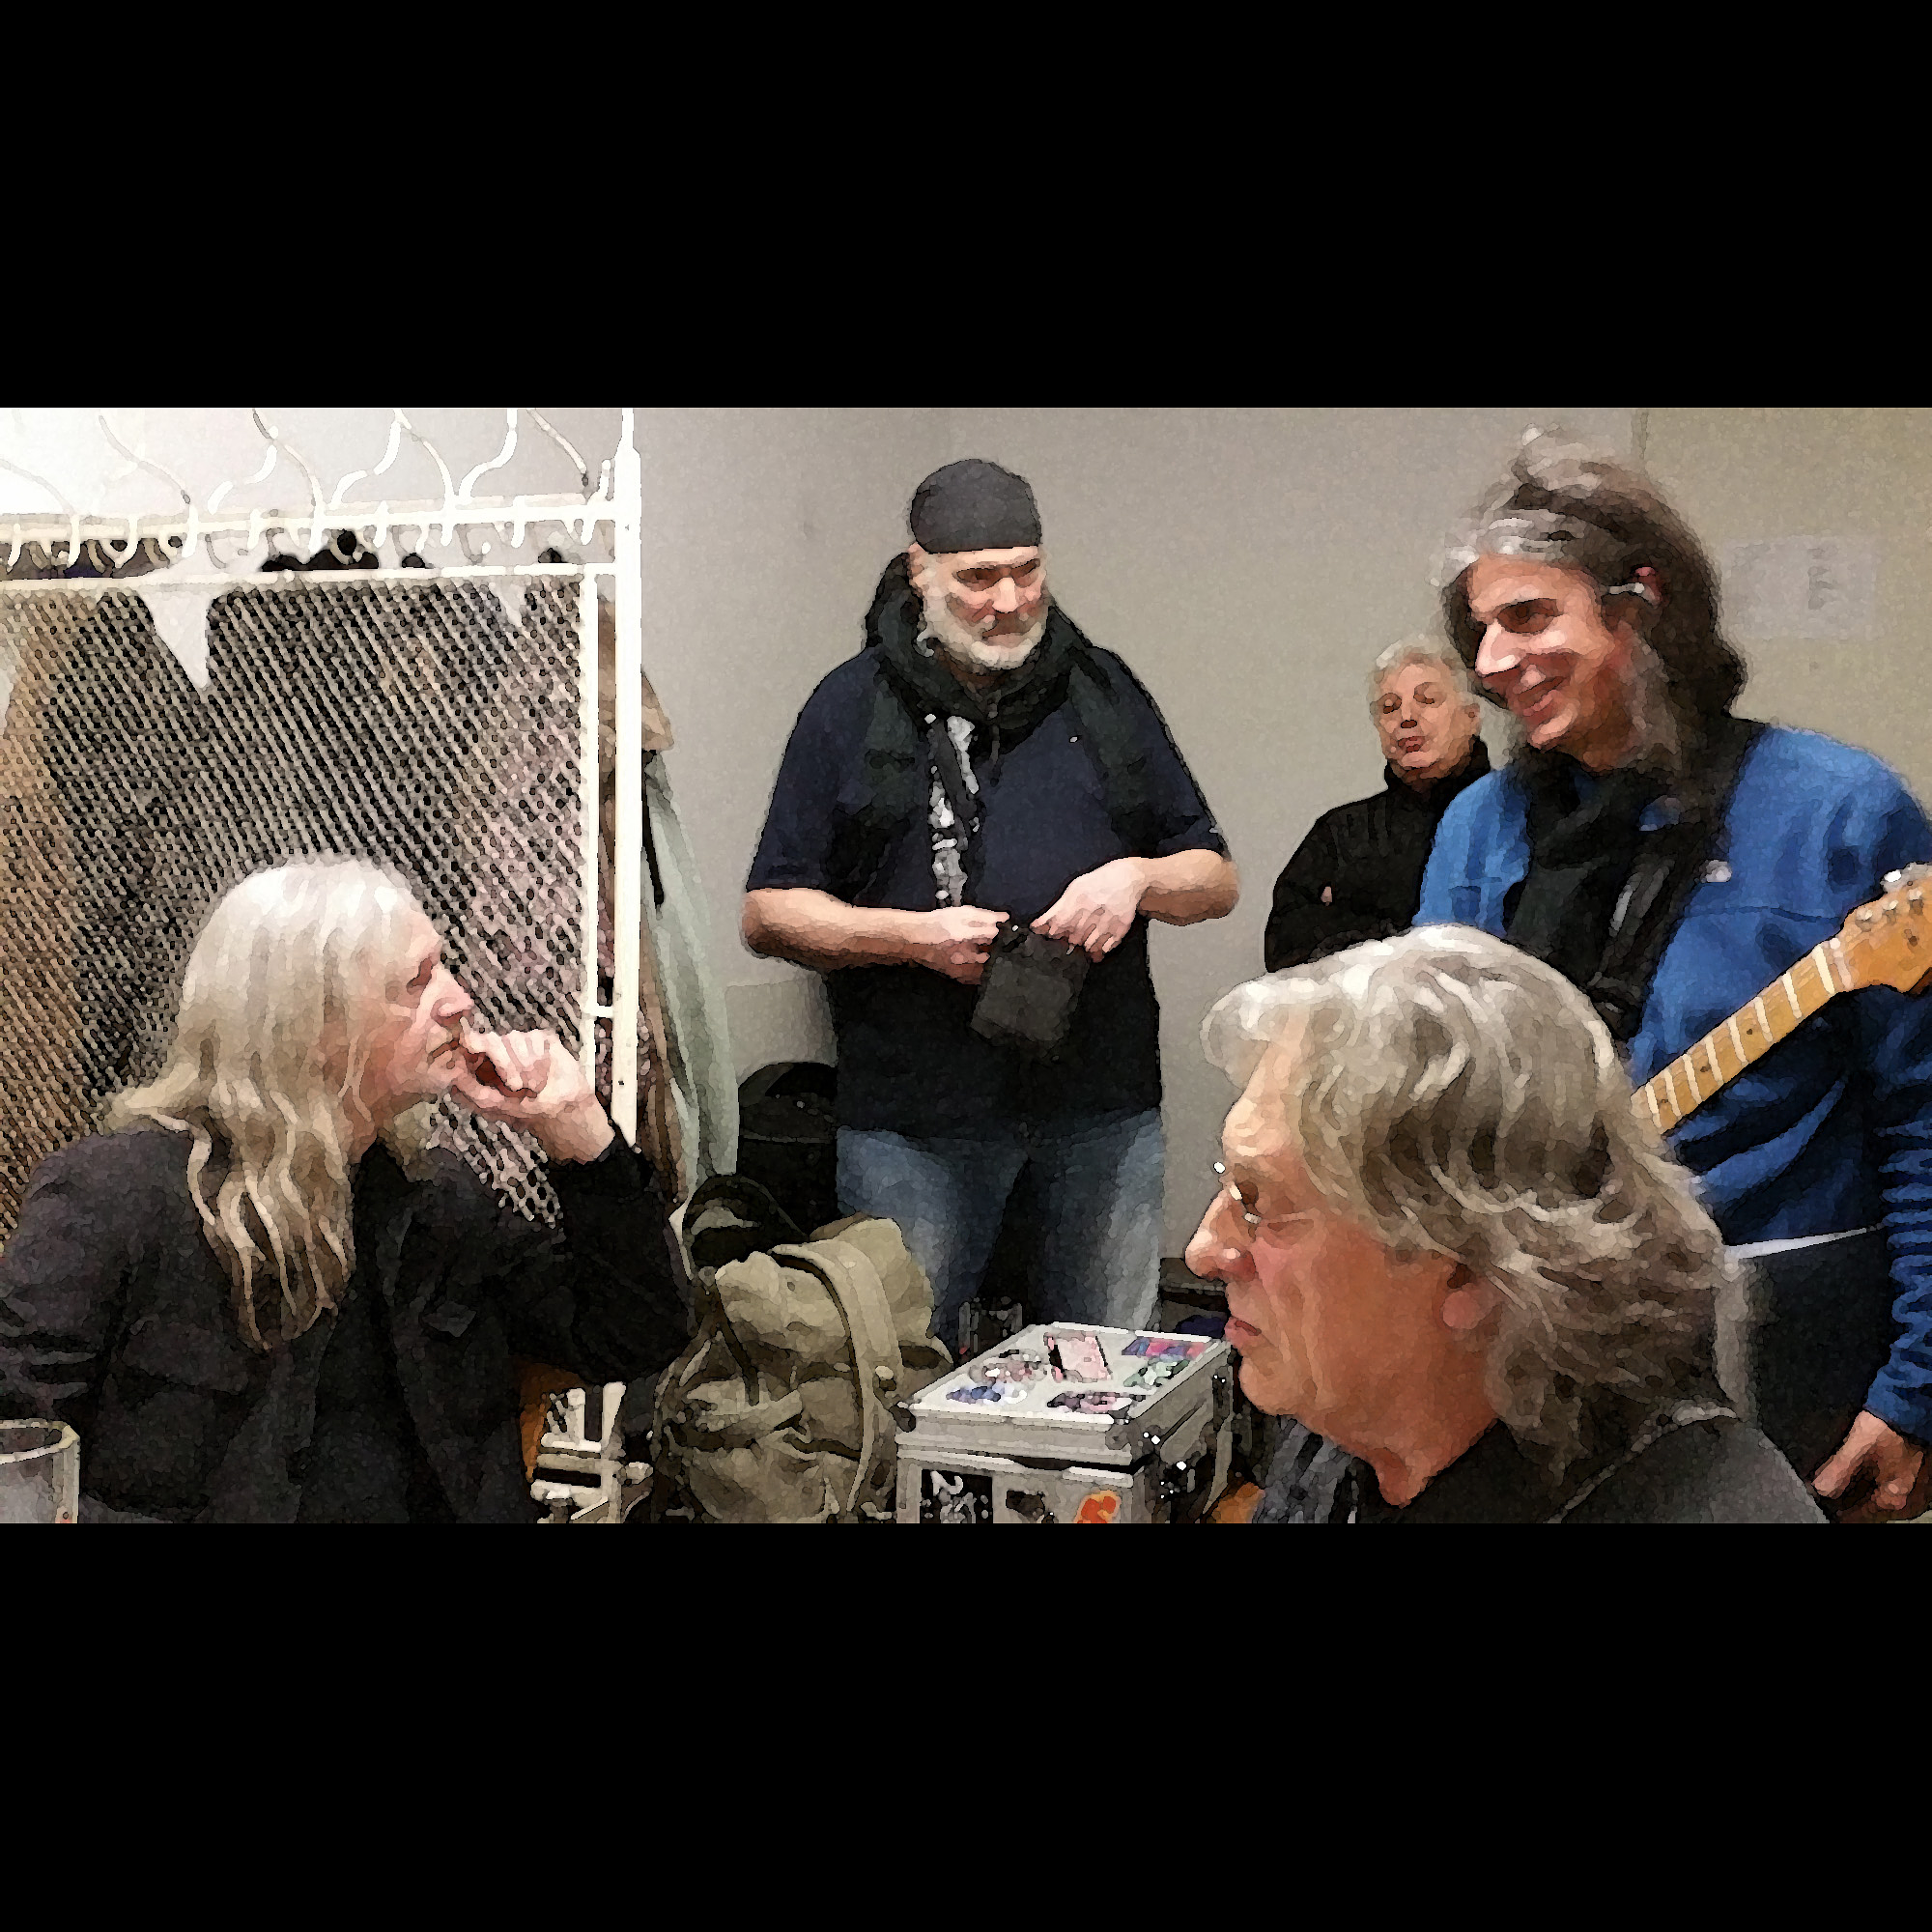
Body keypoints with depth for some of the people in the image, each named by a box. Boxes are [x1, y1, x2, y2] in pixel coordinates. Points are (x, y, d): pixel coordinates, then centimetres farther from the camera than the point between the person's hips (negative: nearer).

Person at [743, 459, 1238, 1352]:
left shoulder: (1103, 692, 11)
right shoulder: (853, 706, 4)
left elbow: (1217, 879, 14)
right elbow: (768, 913, 2)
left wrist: (1138, 877, -8)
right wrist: (912, 935, -13)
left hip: (1102, 1108, 2)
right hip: (912, 1108, -2)